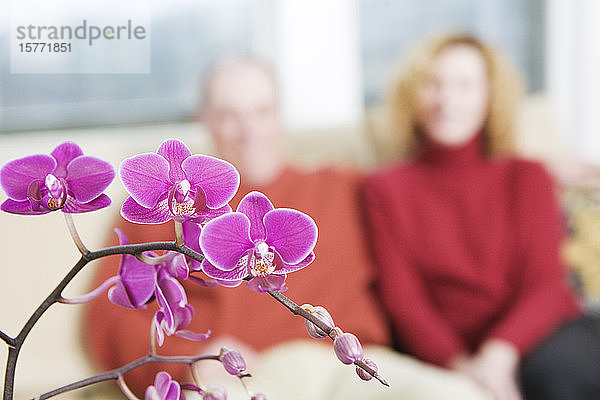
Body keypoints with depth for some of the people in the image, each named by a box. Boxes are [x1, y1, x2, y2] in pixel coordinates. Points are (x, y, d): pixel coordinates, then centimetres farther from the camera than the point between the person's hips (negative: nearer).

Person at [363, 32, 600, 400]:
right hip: (450, 353, -2)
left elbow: (545, 286, 3)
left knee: (556, 366, -32)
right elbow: (402, 299, 1)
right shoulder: (387, 188, 11)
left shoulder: (527, 178, 15)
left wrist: (497, 353, -17)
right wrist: (460, 364, -18)